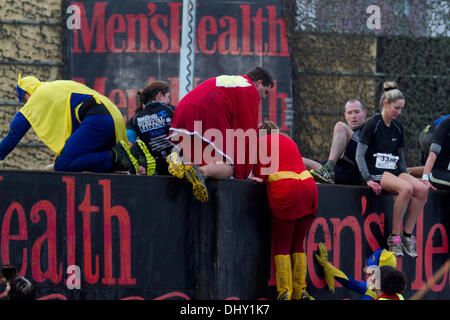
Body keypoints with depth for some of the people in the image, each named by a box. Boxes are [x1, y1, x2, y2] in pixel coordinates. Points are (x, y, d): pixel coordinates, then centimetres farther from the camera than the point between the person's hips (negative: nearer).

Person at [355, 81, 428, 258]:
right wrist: (368, 179, -17)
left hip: (393, 171, 7)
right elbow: (359, 155, -9)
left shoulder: (397, 128, 15)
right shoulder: (372, 125, -5)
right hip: (375, 172, -7)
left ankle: (407, 235, -14)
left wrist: (405, 175, 9)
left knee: (421, 189, -21)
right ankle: (394, 237, -26)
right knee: (406, 188, -34)